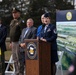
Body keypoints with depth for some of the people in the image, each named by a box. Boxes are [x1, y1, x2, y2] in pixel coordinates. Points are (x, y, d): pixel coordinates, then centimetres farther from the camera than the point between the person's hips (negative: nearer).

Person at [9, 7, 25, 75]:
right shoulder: (12, 22, 16)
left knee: (19, 57, -7)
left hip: (18, 42, -8)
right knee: (15, 59, 12)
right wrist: (11, 42, 17)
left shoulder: (21, 21, -9)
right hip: (13, 42, 8)